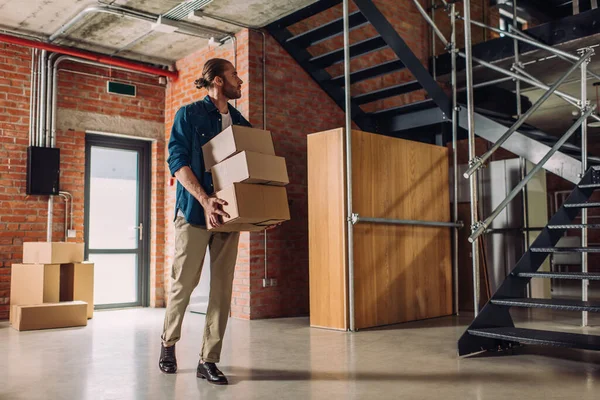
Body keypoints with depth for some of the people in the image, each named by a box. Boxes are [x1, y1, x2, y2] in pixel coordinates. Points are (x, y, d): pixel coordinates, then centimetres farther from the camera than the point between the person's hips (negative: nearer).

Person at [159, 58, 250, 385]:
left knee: (222, 288, 1)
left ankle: (208, 360, 10)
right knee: (184, 283, 3)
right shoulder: (189, 115, -1)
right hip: (195, 210, -4)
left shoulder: (240, 122, 14)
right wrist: (204, 199, -24)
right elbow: (177, 161, -11)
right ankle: (168, 343, 28)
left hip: (228, 212, 5)